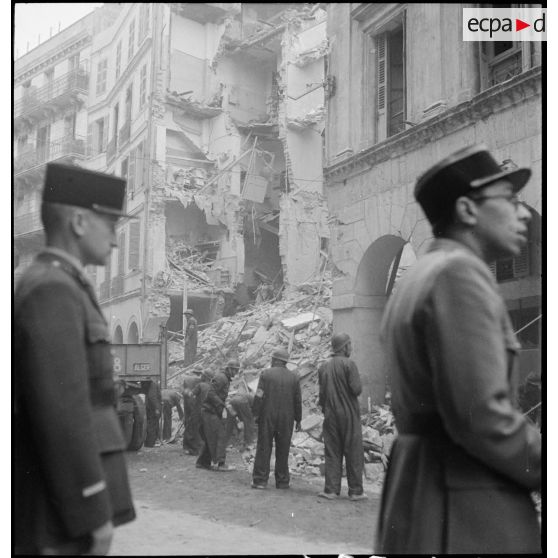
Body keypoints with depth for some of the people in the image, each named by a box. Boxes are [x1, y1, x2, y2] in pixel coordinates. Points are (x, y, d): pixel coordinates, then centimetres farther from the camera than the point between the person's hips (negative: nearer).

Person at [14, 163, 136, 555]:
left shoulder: (51, 292, 17)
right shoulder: (51, 292, -17)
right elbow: (62, 412, -23)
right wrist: (96, 515, -20)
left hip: (54, 500, 10)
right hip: (66, 505, -10)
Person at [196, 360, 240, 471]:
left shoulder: (226, 379, 19)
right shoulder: (220, 377, -13)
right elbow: (211, 394, -21)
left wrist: (223, 408, 10)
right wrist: (222, 407, -22)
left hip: (214, 412, 10)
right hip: (211, 411, -10)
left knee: (211, 439, 13)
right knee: (220, 436, -10)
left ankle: (203, 462, 19)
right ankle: (219, 463, -10)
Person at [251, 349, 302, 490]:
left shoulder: (266, 374, -4)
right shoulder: (293, 377, 5)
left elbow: (259, 396, -9)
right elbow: (298, 401, 5)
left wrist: (256, 413, -3)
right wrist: (298, 419, 10)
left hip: (267, 417, -2)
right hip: (286, 419, 2)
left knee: (264, 448, 2)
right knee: (283, 450, 9)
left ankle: (260, 479, 0)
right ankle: (282, 480, 12)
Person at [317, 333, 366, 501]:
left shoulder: (323, 367, 6)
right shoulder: (348, 364, -11)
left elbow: (321, 393, 6)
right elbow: (357, 389, -16)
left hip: (330, 416, 4)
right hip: (349, 414, -4)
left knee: (332, 453, 8)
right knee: (353, 453, 4)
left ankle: (331, 489, 6)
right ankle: (355, 491, 7)